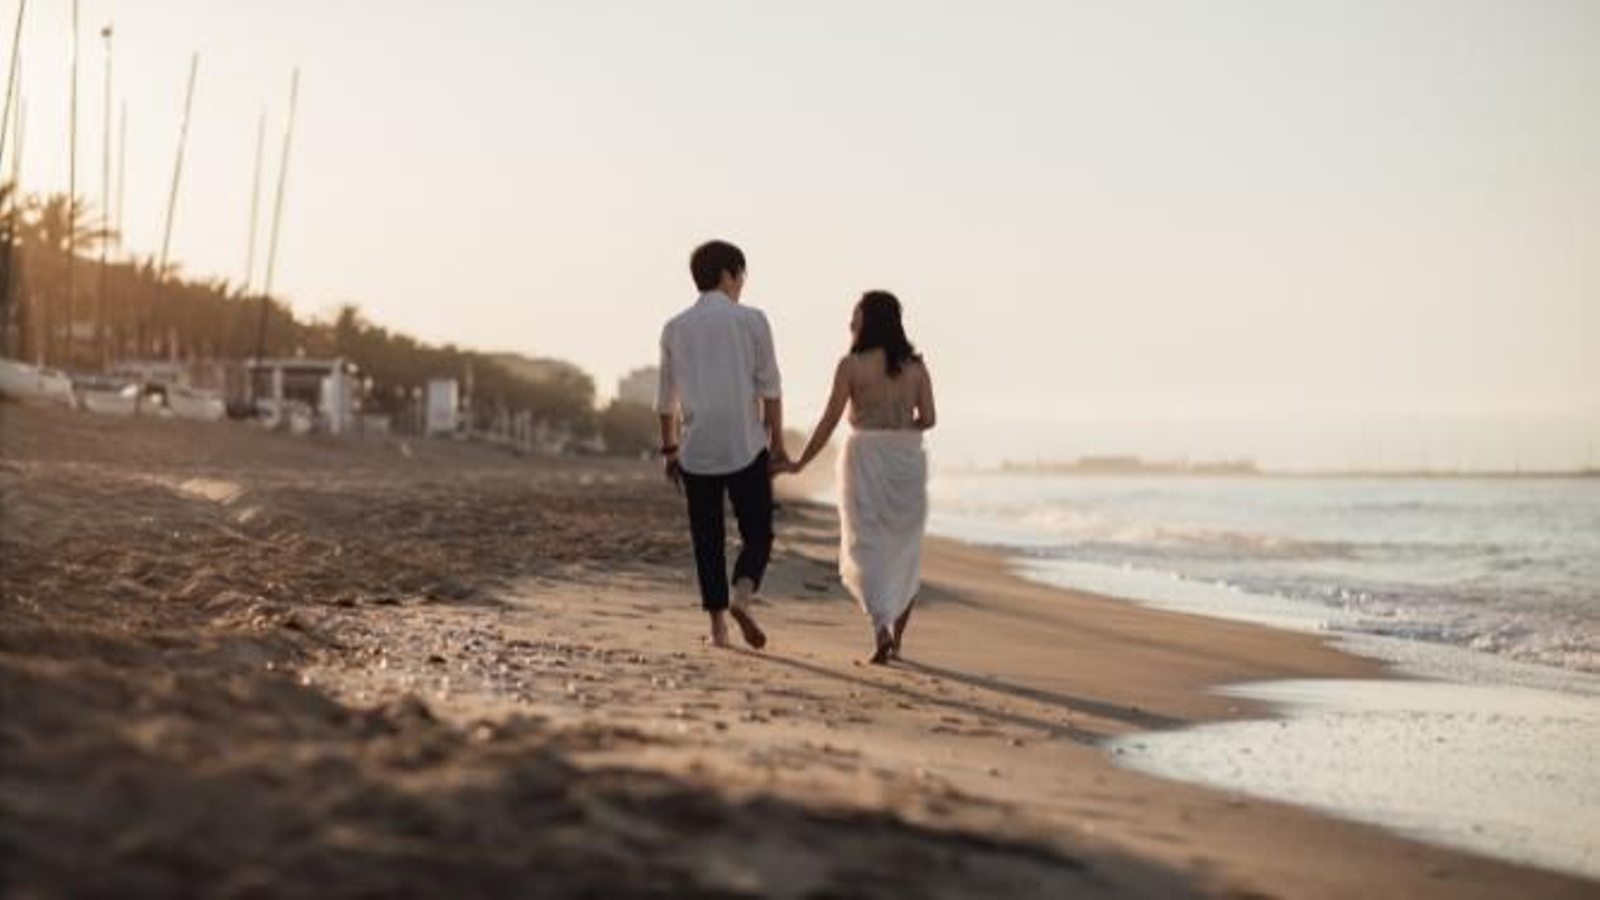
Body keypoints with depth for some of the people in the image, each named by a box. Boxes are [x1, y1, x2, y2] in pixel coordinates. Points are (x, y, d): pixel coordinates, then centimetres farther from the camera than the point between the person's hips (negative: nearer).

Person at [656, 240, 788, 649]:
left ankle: (718, 625, 6)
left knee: (707, 539, 9)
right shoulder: (751, 320, -1)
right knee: (757, 533, 6)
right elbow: (770, 388, -4)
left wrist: (669, 449, 20)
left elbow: (666, 398, 11)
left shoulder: (675, 328, 8)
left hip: (696, 450, 3)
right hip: (747, 446, -3)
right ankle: (742, 596, -18)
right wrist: (778, 444, 1)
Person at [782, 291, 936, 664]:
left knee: (868, 551, 3)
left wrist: (800, 463, 1)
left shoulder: (852, 365, -7)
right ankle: (897, 638, 19)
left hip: (865, 460, -3)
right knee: (904, 551, 15)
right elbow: (928, 418, 0)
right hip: (907, 461, 3)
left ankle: (882, 630, -16)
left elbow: (830, 421, -8)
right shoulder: (916, 366, 2)